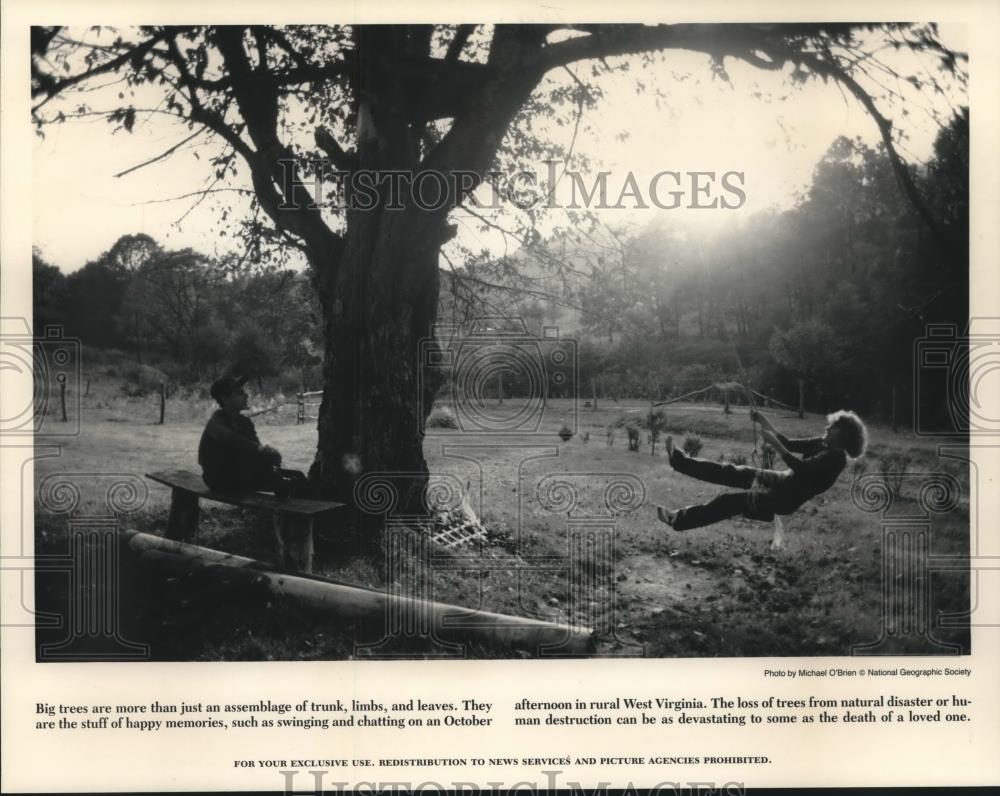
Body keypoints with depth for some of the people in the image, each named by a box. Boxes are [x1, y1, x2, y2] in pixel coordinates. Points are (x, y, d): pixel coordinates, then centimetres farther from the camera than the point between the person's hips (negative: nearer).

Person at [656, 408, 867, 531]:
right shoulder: (824, 444, 8)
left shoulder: (836, 456, -20)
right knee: (731, 472, 8)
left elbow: (800, 467, -29)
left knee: (731, 500, -11)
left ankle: (679, 520, -4)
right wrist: (764, 422, 3)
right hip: (783, 480, 8)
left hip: (787, 497, -8)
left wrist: (774, 443, -28)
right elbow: (790, 444, 12)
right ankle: (680, 460, 15)